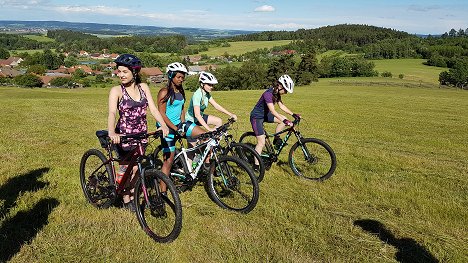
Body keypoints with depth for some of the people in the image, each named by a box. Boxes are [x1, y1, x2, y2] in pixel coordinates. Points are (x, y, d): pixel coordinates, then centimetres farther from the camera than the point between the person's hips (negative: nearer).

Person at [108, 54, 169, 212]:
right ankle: (126, 200, 24)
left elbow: (153, 108, -6)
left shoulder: (143, 87, 0)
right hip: (124, 135, -3)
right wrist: (112, 133, -43)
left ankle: (132, 196, 30)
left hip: (141, 134, 3)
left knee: (136, 168, 12)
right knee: (126, 168, 6)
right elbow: (112, 113, -25)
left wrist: (163, 125, -22)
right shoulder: (116, 90, -11)